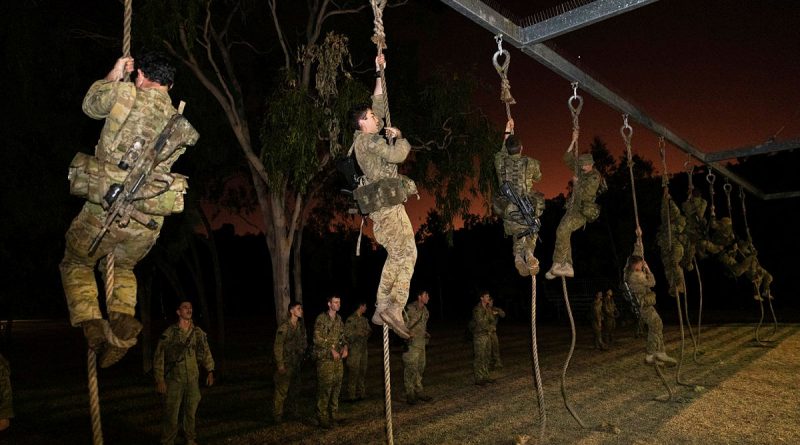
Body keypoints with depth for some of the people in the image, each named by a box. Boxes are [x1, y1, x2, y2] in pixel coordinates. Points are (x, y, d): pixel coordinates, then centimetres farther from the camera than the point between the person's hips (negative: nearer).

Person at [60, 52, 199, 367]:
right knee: (122, 268, 30)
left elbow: (90, 105, 17)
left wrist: (114, 76, 32)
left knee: (76, 265, 22)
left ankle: (90, 324, 4)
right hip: (148, 222, 4)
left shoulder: (124, 93, -3)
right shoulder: (181, 125, 7)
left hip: (105, 210, -3)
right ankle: (123, 318, 8)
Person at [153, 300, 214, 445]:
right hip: (174, 380, -3)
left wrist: (210, 371, 3)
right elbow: (159, 357, -6)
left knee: (191, 412, 13)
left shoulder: (198, 333, 3)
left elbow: (206, 353, 11)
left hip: (193, 380, 3)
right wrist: (159, 379, -10)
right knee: (171, 414, -1)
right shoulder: (169, 333, -8)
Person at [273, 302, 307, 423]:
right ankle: (277, 414, 5)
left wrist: (303, 357, 13)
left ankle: (293, 410, 31)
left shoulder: (301, 326, 5)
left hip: (297, 363, 7)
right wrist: (280, 364, -16)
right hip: (286, 363, -7)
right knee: (282, 390, -5)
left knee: (296, 387, 16)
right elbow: (278, 346, -15)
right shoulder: (284, 327, -16)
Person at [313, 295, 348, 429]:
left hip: (338, 358, 7)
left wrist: (345, 346, 0)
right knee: (324, 389, -6)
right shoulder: (321, 318, -10)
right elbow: (317, 338, -14)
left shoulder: (339, 319, 11)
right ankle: (322, 418, 3)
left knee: (336, 387, 10)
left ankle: (333, 415, 22)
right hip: (325, 358, -7)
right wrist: (331, 350, -16)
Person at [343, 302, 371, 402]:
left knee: (363, 372, 9)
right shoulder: (351, 319, -8)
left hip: (363, 348, 7)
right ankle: (351, 396, -2)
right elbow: (347, 333, -13)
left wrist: (366, 332, -3)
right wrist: (359, 333, -9)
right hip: (354, 349, -7)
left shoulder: (364, 319, 15)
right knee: (353, 372, -7)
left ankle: (361, 393, 18)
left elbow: (369, 330, 19)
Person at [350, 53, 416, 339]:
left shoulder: (365, 137, 21)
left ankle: (381, 308, 11)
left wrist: (380, 74, 31)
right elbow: (396, 156, -19)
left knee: (395, 256, 13)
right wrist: (400, 138, 1)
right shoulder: (370, 139, -6)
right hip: (387, 203, -10)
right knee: (407, 253, -13)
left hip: (379, 205, 10)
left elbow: (380, 105, 29)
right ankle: (394, 308, -19)